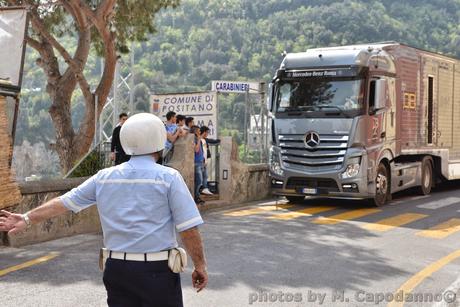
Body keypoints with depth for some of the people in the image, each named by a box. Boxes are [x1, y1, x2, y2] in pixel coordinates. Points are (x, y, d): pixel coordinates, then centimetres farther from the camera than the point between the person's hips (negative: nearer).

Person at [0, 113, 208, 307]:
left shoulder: (105, 177, 6)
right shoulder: (169, 177, -8)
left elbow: (65, 201, 9)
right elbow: (189, 229, -10)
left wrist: (27, 218, 17)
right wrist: (200, 265, -1)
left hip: (116, 267, 5)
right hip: (157, 270, -5)